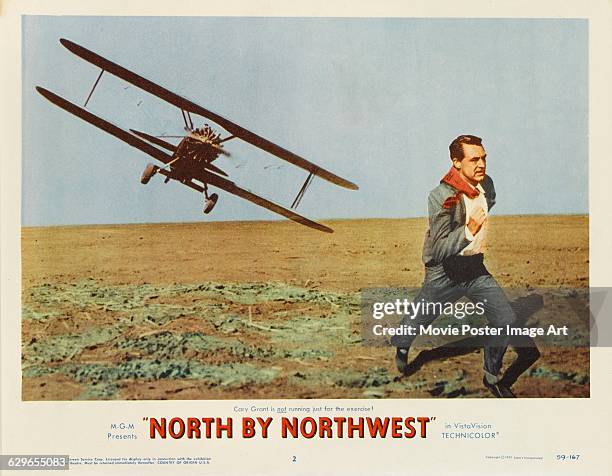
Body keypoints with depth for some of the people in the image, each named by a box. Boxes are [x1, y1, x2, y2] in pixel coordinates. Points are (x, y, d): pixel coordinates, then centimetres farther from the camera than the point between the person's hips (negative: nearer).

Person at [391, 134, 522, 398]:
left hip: (475, 268, 5)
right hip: (444, 273, -5)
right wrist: (469, 230, -43)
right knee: (418, 320, 13)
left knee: (505, 320, -3)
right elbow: (439, 251, -32)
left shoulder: (487, 184, -5)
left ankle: (492, 377, 18)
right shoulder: (441, 197, -27)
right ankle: (401, 347, 49)